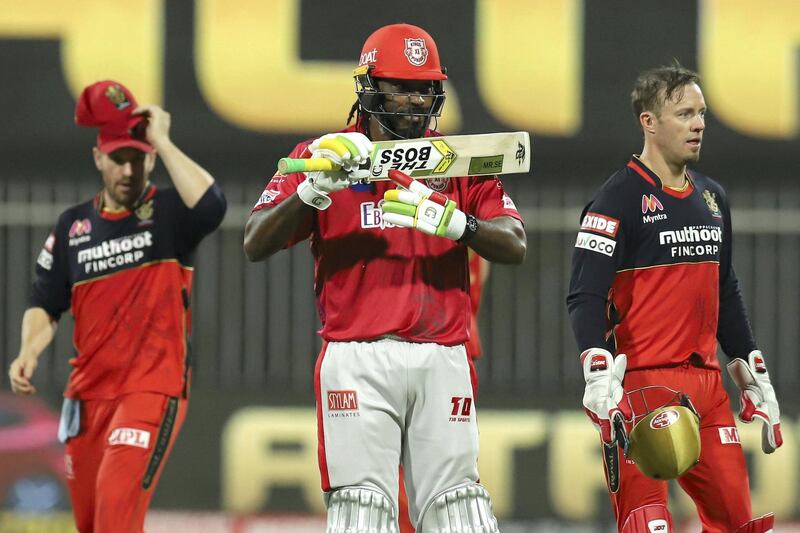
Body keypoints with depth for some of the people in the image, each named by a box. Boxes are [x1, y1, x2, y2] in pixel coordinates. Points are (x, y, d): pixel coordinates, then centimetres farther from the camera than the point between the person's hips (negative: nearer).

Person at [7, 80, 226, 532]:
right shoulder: (73, 226, 11)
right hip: (88, 393, 6)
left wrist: (162, 139, -18)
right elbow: (46, 306, 13)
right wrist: (29, 352, -7)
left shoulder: (170, 213, -2)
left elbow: (211, 205, -26)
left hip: (153, 389, -6)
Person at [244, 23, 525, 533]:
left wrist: (454, 222, -18)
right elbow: (257, 244, -3)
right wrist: (315, 189, -19)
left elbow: (514, 246, 1)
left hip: (443, 361, 2)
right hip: (358, 361, -2)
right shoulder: (324, 156, 6)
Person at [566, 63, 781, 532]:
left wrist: (755, 377, 23)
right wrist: (599, 377, -27)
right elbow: (586, 296, -14)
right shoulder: (619, 198, -7)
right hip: (641, 383, -7)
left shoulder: (713, 198, 17)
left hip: (706, 383, 7)